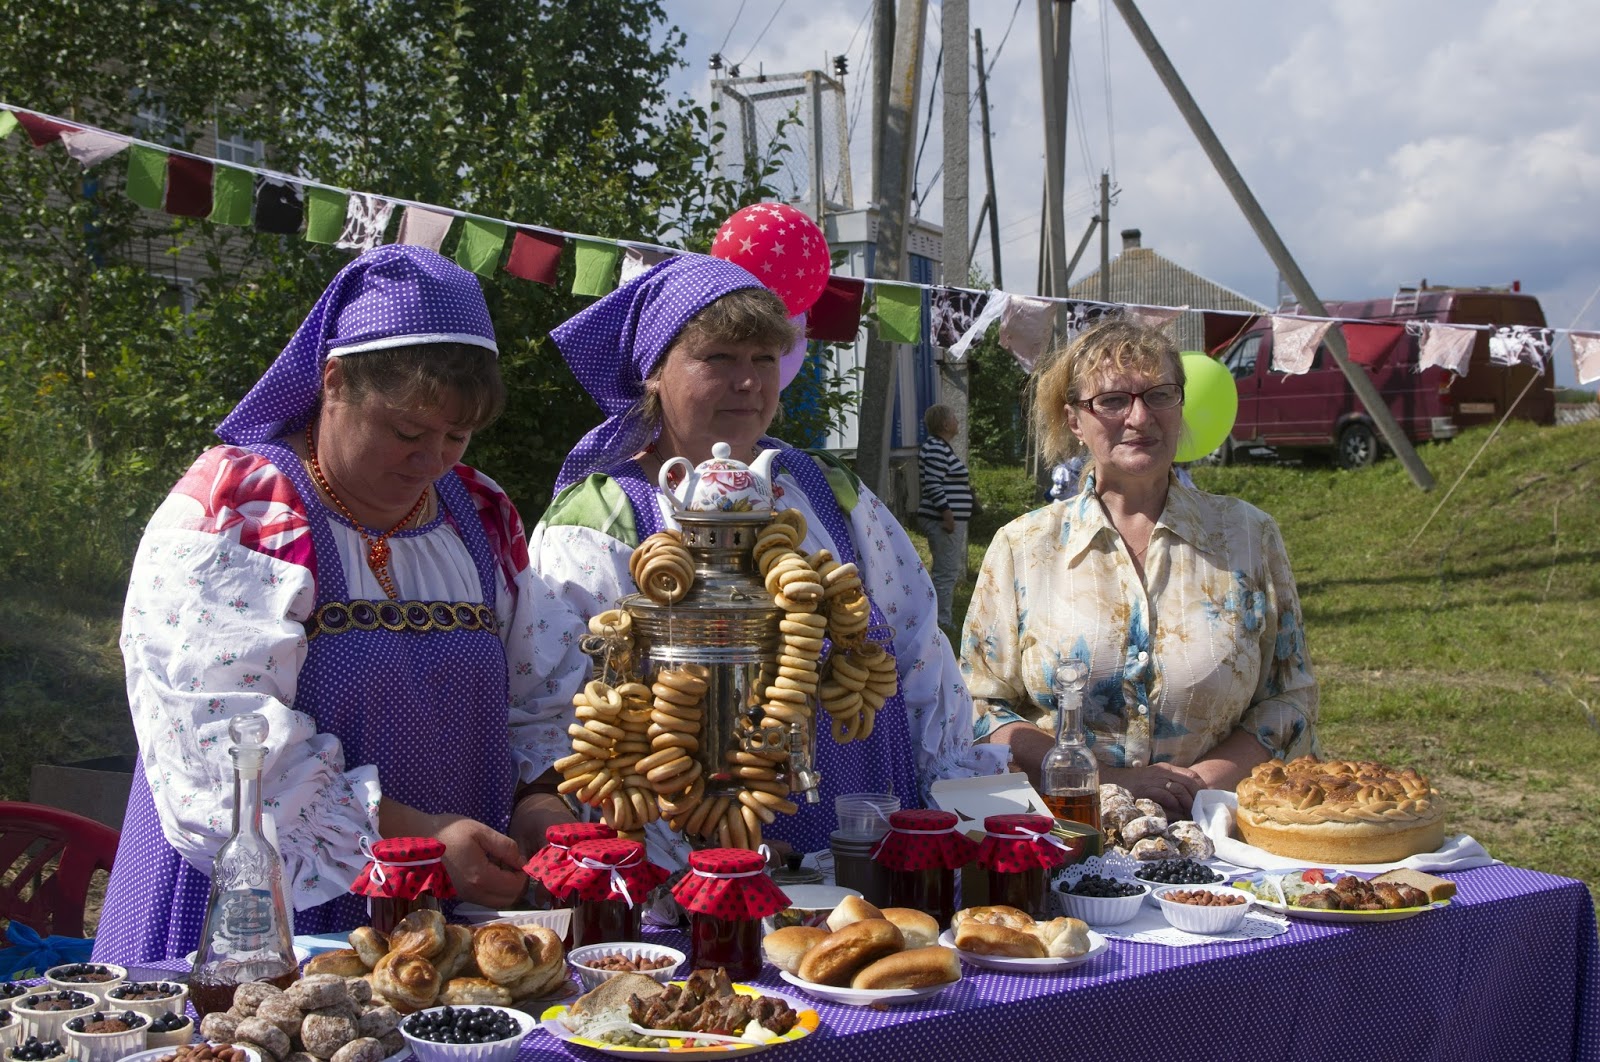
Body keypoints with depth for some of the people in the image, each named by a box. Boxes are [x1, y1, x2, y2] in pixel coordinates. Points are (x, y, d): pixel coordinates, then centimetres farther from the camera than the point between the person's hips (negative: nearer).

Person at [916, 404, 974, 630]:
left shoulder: (942, 447, 17)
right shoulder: (936, 449, -17)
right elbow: (933, 485, -23)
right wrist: (947, 513, -25)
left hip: (943, 520, 12)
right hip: (942, 520, -12)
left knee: (952, 569, 17)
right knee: (947, 571, -7)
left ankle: (943, 617, 24)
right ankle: (942, 620, -3)